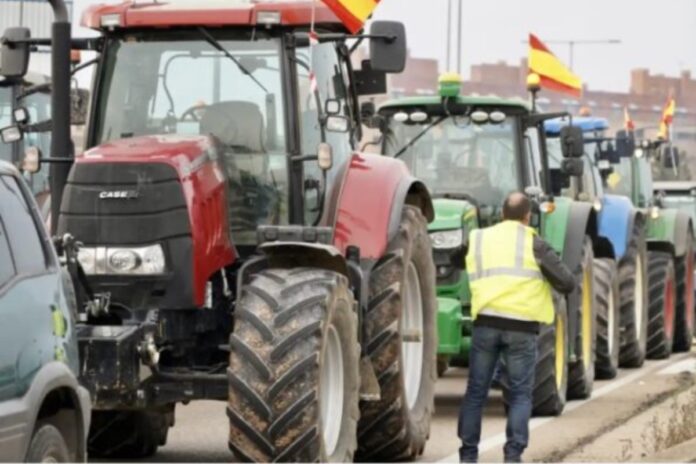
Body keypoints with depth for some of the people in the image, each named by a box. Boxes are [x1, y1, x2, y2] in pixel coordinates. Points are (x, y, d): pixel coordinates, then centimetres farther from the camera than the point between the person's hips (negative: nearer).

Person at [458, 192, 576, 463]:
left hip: (486, 321, 3)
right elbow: (567, 284, -2)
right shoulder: (534, 245, 0)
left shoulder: (478, 240, 12)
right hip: (521, 326, -3)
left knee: (476, 391, 10)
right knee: (520, 395, 5)